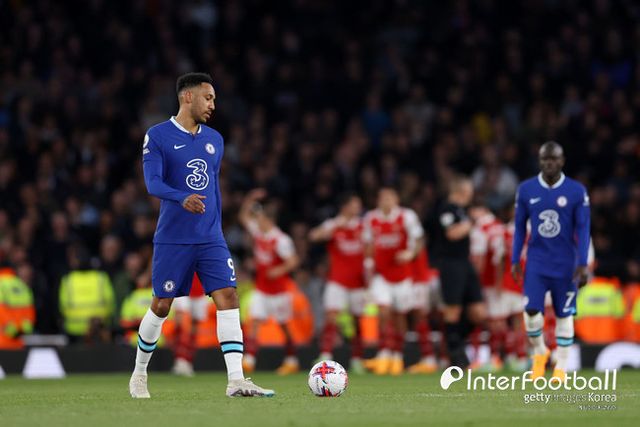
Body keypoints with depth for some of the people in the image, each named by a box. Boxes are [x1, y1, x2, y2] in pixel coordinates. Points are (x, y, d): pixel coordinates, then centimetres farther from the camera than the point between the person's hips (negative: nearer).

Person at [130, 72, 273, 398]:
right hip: (172, 240, -4)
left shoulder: (214, 140, 13)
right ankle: (139, 374, 25)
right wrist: (183, 199, -36)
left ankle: (236, 381, -17)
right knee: (161, 306, 3)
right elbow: (153, 183, -18)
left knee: (228, 297, -11)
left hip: (211, 240, 4)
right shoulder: (157, 136, -6)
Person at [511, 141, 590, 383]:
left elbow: (583, 229, -4)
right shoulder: (526, 190, 0)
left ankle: (561, 367, 13)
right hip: (536, 261, 1)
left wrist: (583, 264, -10)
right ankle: (539, 353, 16)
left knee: (564, 315, 3)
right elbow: (520, 227, 8)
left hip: (565, 264, -1)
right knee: (532, 311, -10)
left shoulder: (576, 191, -5)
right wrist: (515, 260, 4)